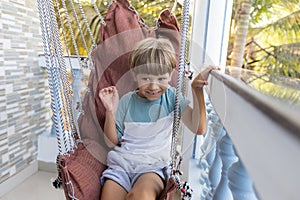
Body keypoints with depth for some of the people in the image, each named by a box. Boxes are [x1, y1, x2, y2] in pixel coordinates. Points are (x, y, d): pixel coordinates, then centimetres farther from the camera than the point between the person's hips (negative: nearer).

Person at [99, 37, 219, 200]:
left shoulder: (171, 96, 1)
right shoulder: (127, 101, 2)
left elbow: (199, 128, -9)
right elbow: (112, 142, 6)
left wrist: (197, 90, -17)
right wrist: (110, 111, -9)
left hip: (153, 166, -1)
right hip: (121, 163, 2)